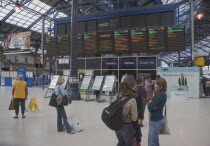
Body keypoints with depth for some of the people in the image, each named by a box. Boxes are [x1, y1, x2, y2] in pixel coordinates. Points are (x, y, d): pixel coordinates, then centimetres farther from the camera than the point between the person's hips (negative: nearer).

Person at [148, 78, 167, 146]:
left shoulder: (160, 95, -20)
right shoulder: (163, 94, 9)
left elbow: (150, 107, -24)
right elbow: (152, 106, 8)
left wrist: (150, 104, -4)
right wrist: (152, 105, -12)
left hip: (156, 121, -10)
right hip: (156, 119, 10)